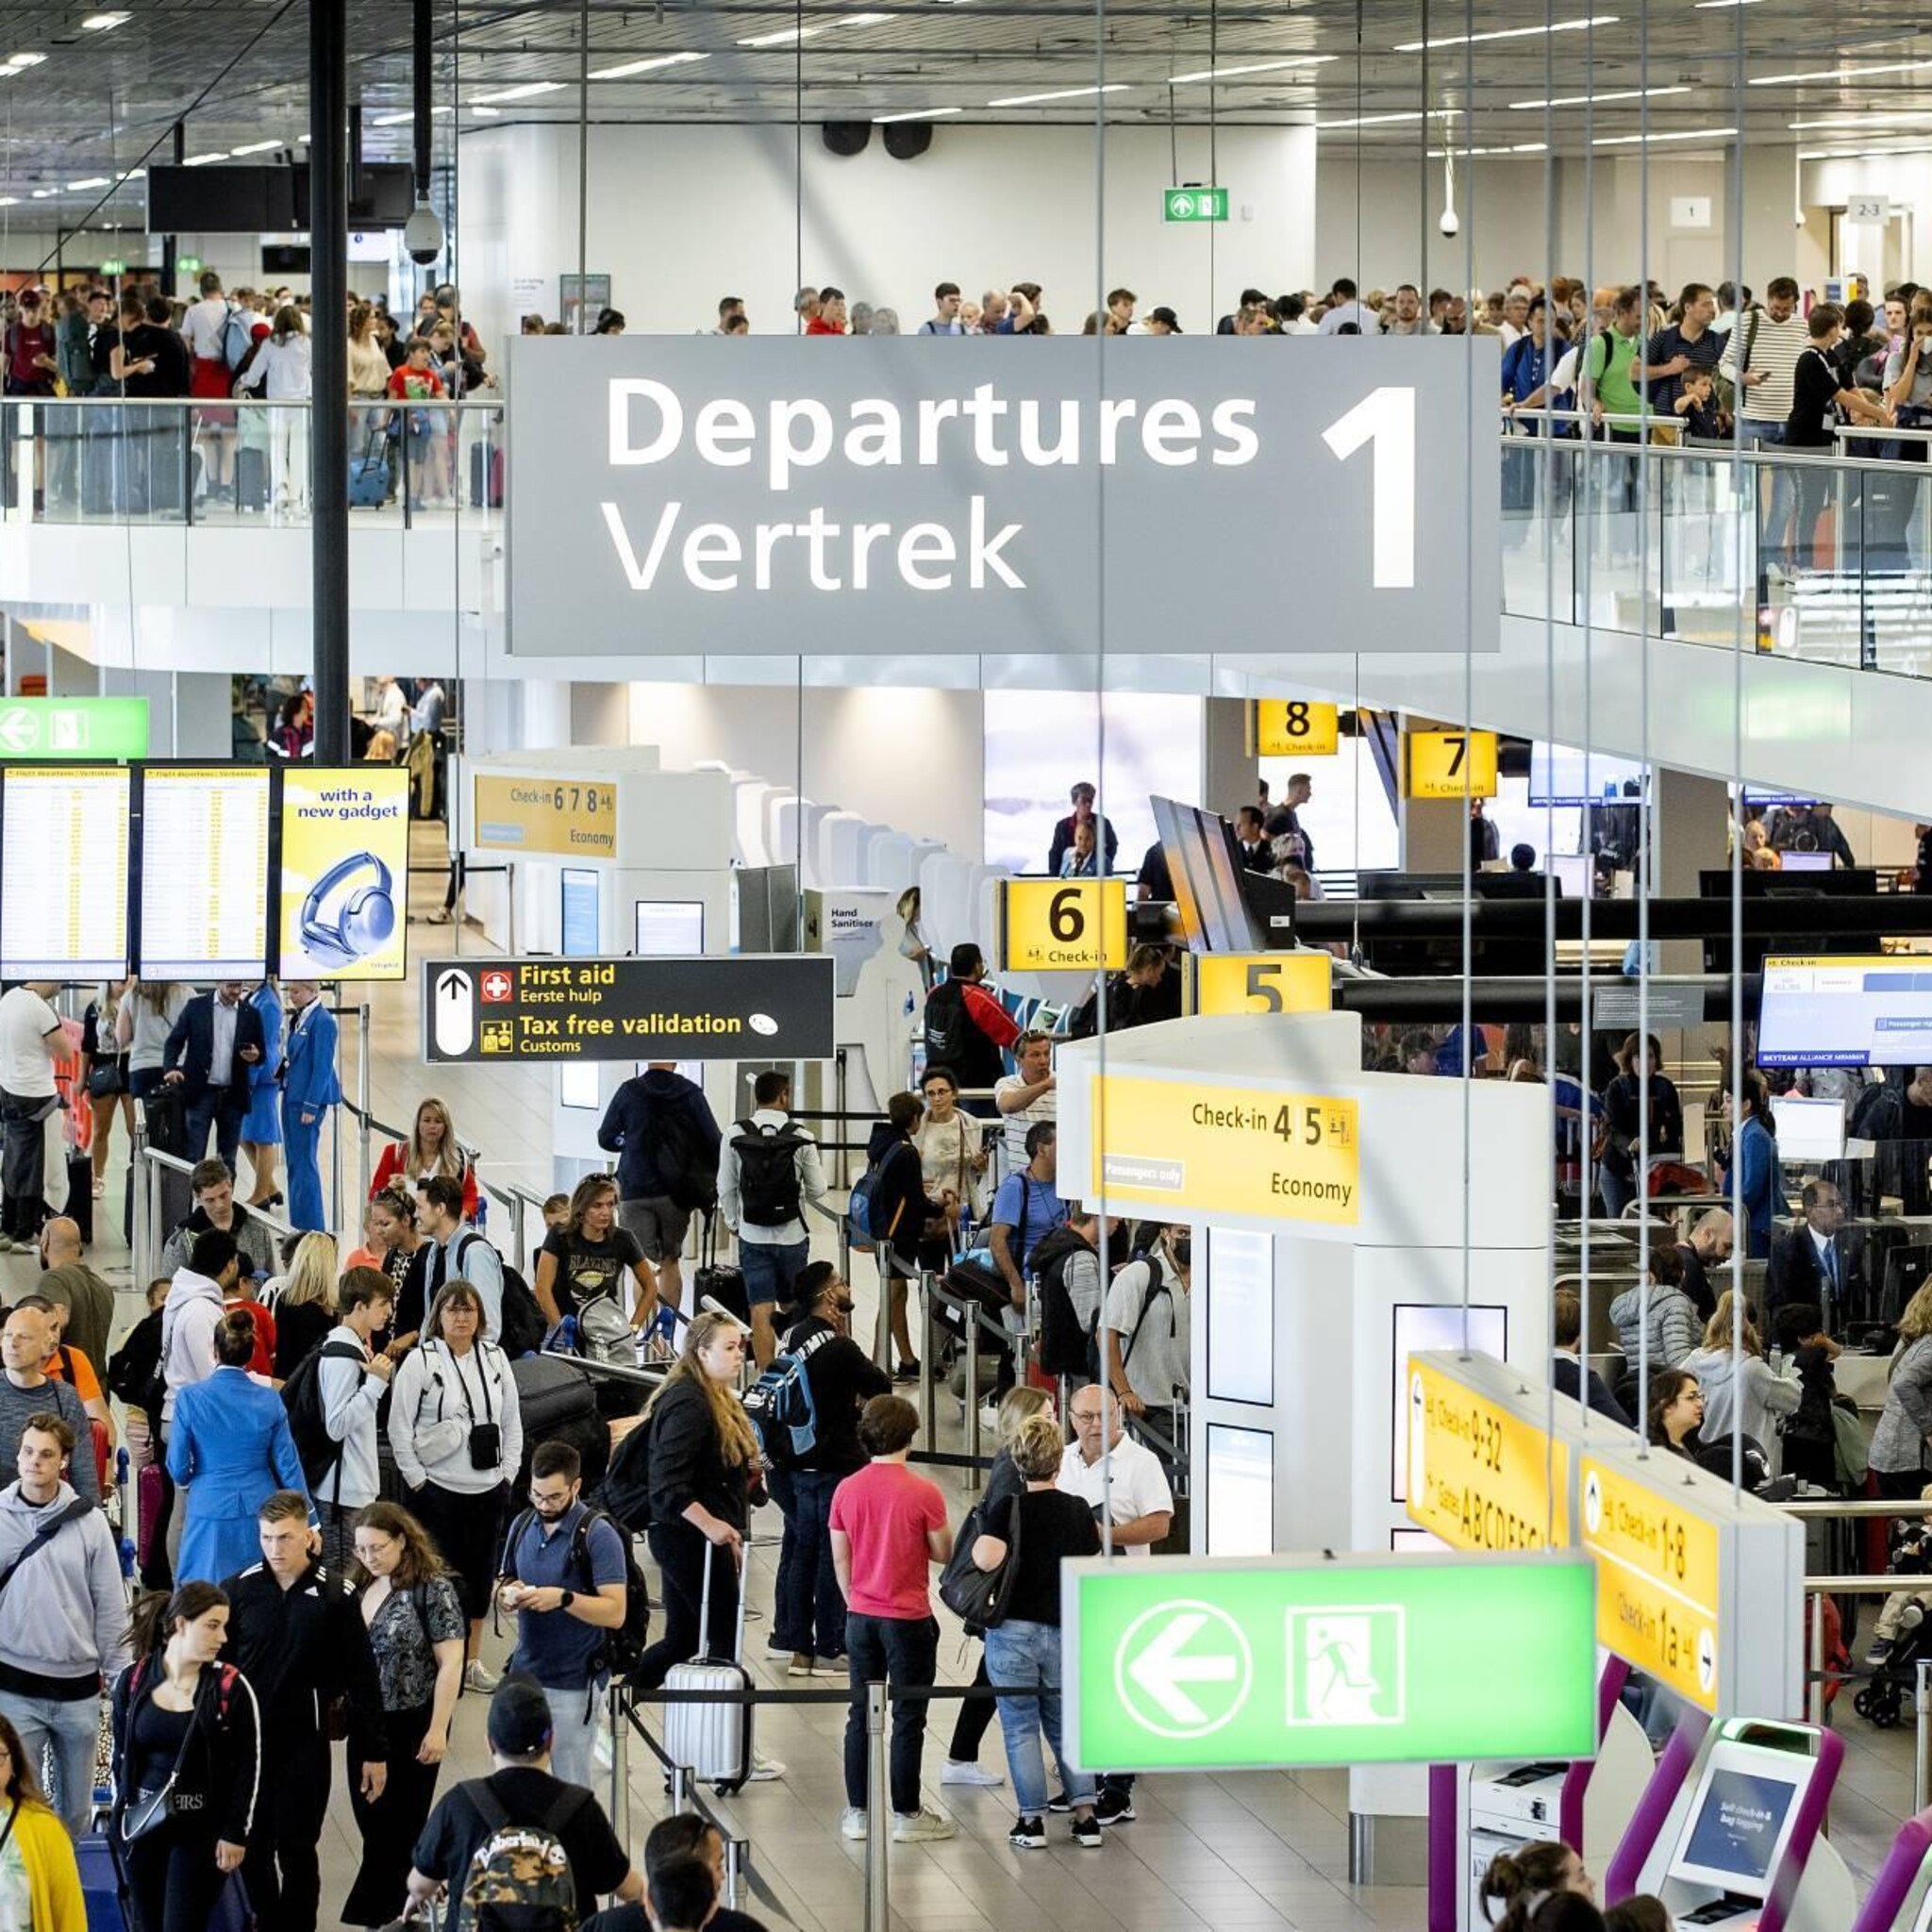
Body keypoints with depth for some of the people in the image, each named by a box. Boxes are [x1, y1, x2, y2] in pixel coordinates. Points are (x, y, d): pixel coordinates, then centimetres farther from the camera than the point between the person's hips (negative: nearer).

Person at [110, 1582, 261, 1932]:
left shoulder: (231, 1687, -6)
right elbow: (120, 1755, 12)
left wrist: (236, 1834, -6)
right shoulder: (133, 1681, 2)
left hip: (202, 1828, -3)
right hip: (142, 1823, 3)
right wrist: (121, 1815, 10)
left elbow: (248, 1767, -3)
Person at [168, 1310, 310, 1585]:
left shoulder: (190, 1398, -8)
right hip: (259, 1513, 2)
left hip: (210, 1512, -2)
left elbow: (178, 1468, -3)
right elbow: (289, 1466, 1)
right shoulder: (269, 1400, -3)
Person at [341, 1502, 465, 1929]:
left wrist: (438, 1729, -15)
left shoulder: (432, 1589, -12)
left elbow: (451, 1662, -13)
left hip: (412, 1725, -6)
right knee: (372, 1823, 8)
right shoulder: (357, 1588, 5)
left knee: (395, 1829, 2)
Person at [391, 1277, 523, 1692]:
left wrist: (509, 1472, 5)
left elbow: (512, 1421, 14)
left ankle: (472, 1661, 21)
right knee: (444, 1576, -6)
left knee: (481, 1575, 10)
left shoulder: (495, 1359, 9)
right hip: (437, 1488, -5)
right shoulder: (420, 1361, -5)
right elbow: (399, 1427, -6)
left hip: (488, 1487, 5)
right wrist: (416, 1480, -10)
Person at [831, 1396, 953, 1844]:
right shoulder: (923, 1493, -15)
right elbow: (944, 1554, -5)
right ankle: (906, 1814, 9)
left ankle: (858, 1811, 16)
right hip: (908, 1621, -4)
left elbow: (840, 1559, 4)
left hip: (861, 1617, 4)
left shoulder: (846, 1490, -3)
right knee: (908, 1718, 4)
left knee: (860, 1714, 12)